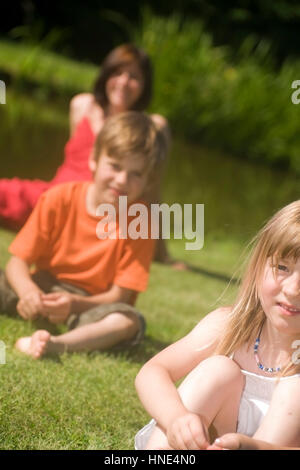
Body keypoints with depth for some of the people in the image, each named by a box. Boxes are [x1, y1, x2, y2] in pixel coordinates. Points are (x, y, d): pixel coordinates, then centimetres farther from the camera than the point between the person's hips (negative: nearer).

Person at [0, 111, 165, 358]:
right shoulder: (59, 199, -8)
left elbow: (119, 296, -14)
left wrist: (74, 304, -33)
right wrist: (28, 292, -32)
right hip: (44, 289, 2)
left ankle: (55, 344, -50)